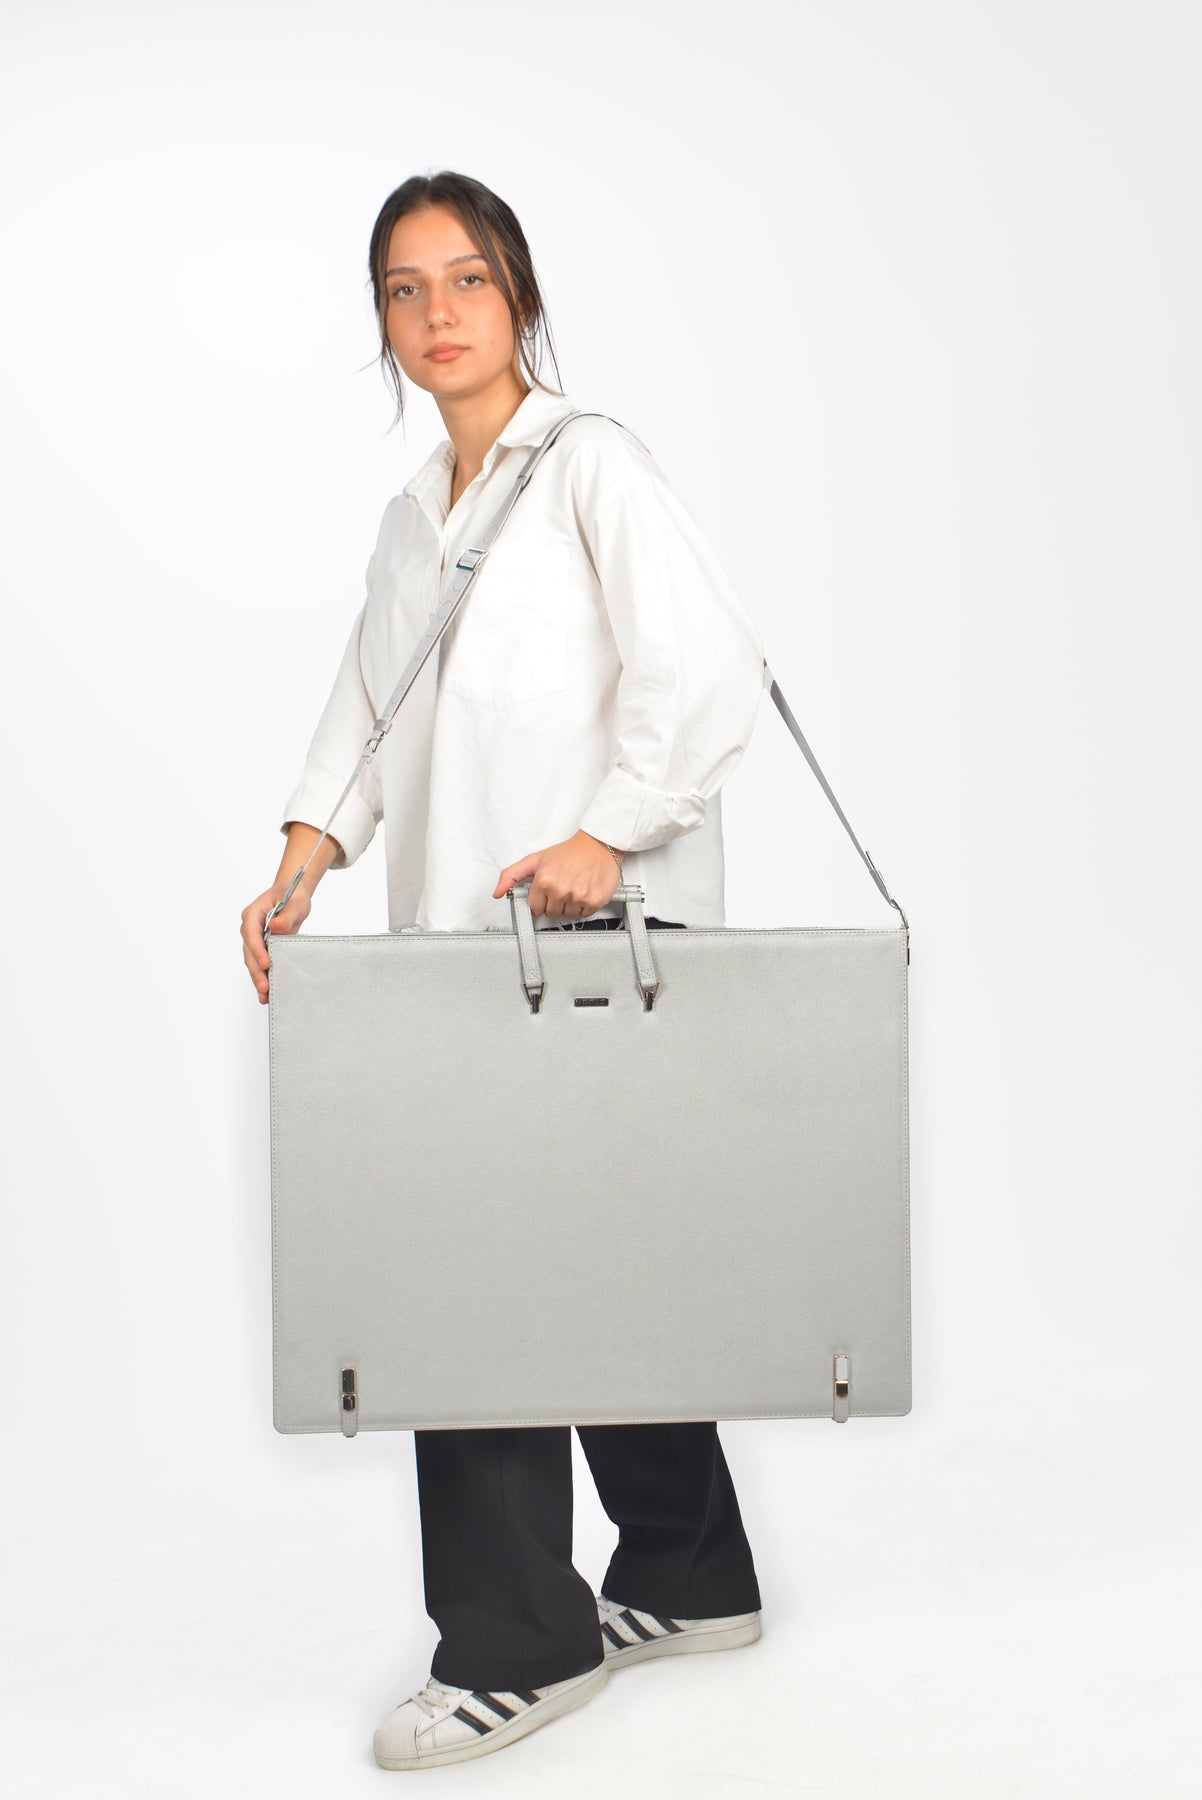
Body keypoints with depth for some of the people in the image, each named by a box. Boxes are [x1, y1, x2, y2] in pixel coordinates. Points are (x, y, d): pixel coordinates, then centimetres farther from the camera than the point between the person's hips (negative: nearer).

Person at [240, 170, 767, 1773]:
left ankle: (515, 1645, 2)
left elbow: (709, 661, -13)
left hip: (590, 921, -8)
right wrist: (308, 855, 2)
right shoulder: (413, 515, 21)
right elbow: (368, 702, 18)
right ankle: (689, 1580, 27)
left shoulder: (590, 463, -3)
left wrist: (607, 832, -20)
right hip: (465, 930, 8)